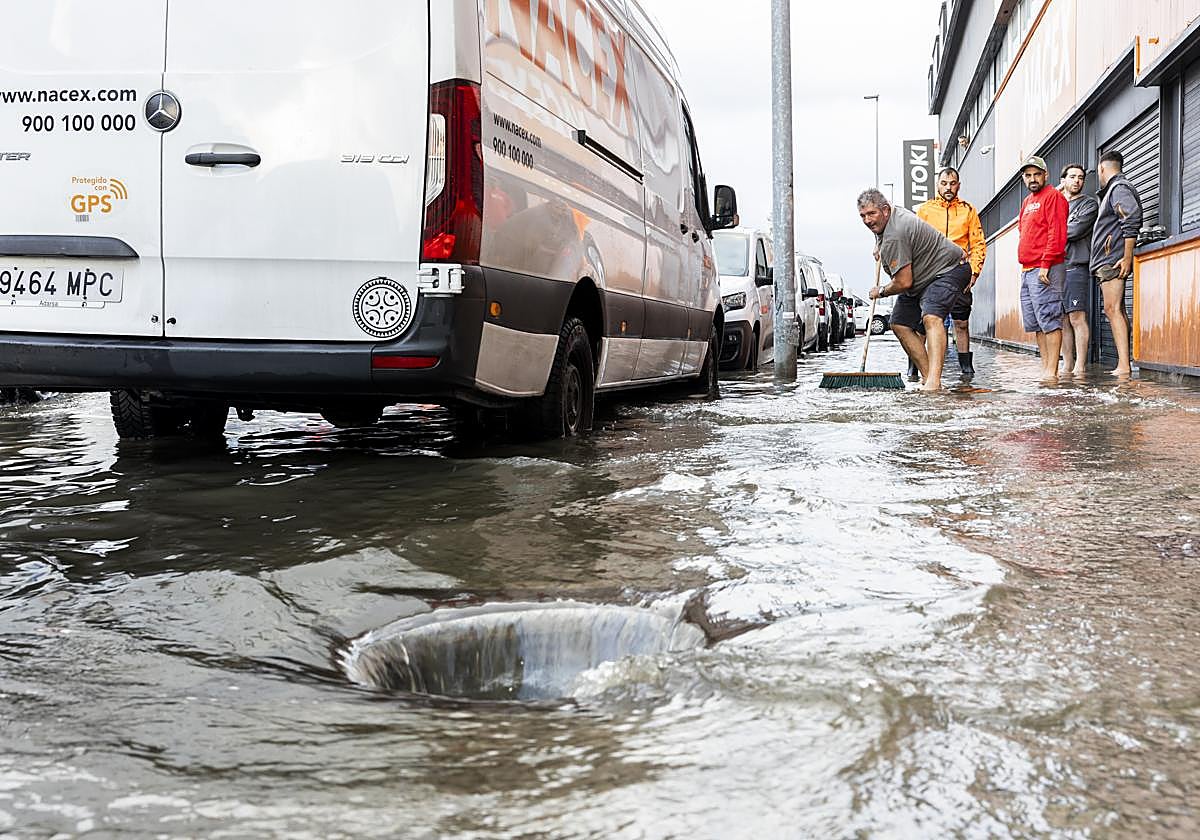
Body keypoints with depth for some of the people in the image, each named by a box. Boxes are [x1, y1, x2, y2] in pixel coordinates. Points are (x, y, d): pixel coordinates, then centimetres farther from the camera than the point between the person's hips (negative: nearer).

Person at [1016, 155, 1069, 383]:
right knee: (1036, 324, 9)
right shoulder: (1027, 202, 22)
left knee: (1049, 321, -11)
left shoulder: (1053, 197, -5)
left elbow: (1057, 235, -14)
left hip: (1045, 271, -10)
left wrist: (1045, 265, -20)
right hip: (1027, 270, 10)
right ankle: (1046, 368, 13)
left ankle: (1052, 372, -13)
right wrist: (1025, 267, 18)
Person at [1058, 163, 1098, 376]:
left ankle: (1079, 368, -10)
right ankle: (1067, 366, 9)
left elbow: (1075, 231, -11)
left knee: (1077, 318, -10)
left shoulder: (1089, 203, 3)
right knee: (1063, 319, 6)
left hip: (1076, 267, -6)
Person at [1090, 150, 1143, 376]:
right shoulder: (1114, 190, 24)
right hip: (1106, 263, 11)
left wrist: (1127, 258, -23)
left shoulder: (1119, 188, -7)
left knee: (1113, 309, -17)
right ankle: (1124, 366, 12)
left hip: (1113, 261, -11)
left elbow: (1132, 221, -20)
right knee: (1116, 311, 10)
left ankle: (1124, 366, -23)